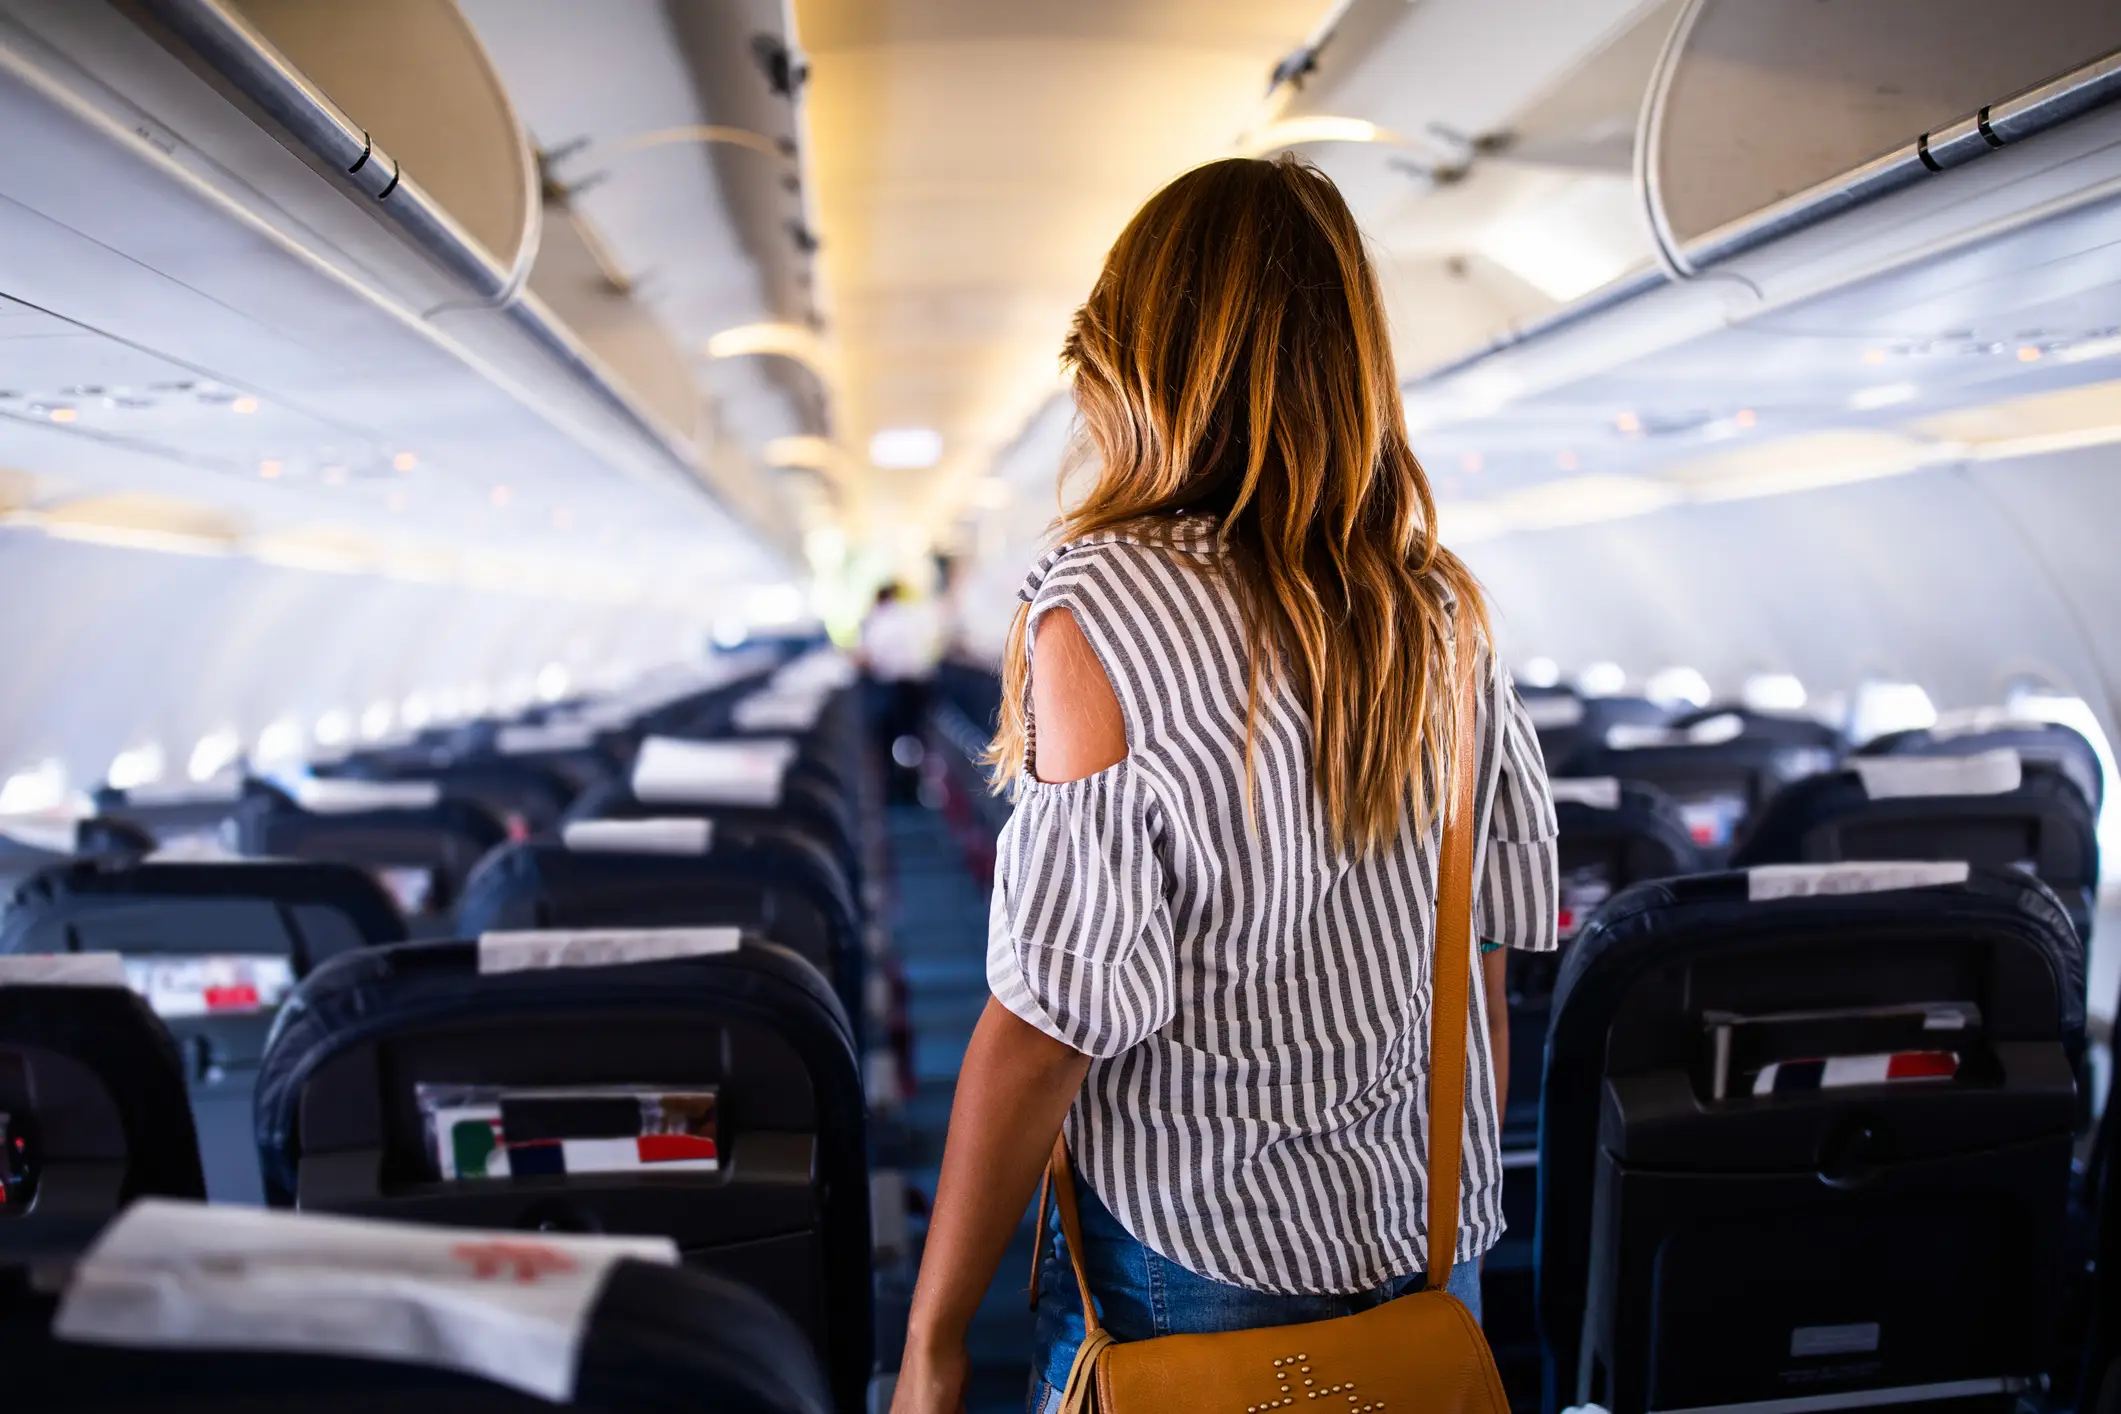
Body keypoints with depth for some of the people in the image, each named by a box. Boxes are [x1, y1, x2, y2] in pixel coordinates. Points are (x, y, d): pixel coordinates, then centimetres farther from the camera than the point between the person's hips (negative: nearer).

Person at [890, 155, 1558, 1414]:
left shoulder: (1104, 607, -19)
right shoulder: (1439, 608, -3)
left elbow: (1053, 1020, -20)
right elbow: (1490, 950, 4)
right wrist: (1459, 1218, 18)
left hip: (1198, 1264, -5)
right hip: (1432, 1257, 5)